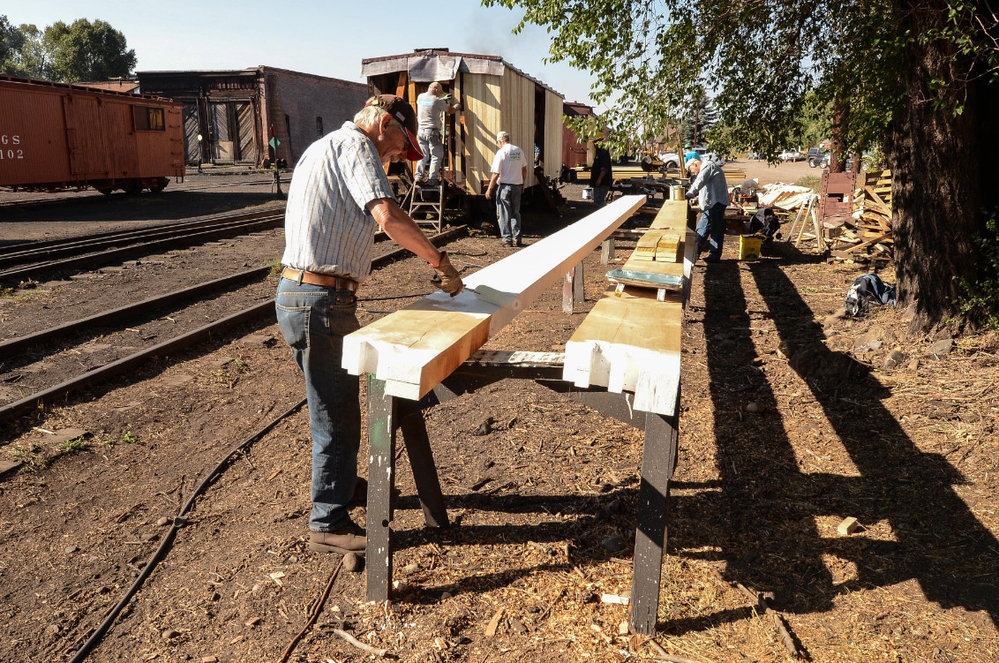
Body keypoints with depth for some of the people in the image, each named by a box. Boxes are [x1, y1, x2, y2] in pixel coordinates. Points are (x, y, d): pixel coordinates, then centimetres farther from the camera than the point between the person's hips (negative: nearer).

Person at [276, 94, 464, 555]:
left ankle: (340, 483, 44)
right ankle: (328, 525, 14)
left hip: (298, 293, 11)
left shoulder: (322, 147, 22)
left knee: (336, 406, 25)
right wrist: (440, 262, -16)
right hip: (321, 301, -11)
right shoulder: (354, 145, -9)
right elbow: (388, 217, -25)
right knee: (336, 417, 1)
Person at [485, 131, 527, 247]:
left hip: (505, 186, -5)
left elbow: (496, 174, -13)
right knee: (516, 213, 15)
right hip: (517, 186, 5)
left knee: (504, 215, 4)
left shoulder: (501, 152, -10)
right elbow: (524, 169, 14)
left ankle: (507, 239, 3)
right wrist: (522, 183, 27)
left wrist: (489, 189, -7)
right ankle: (517, 239, 14)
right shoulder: (519, 151, 6)